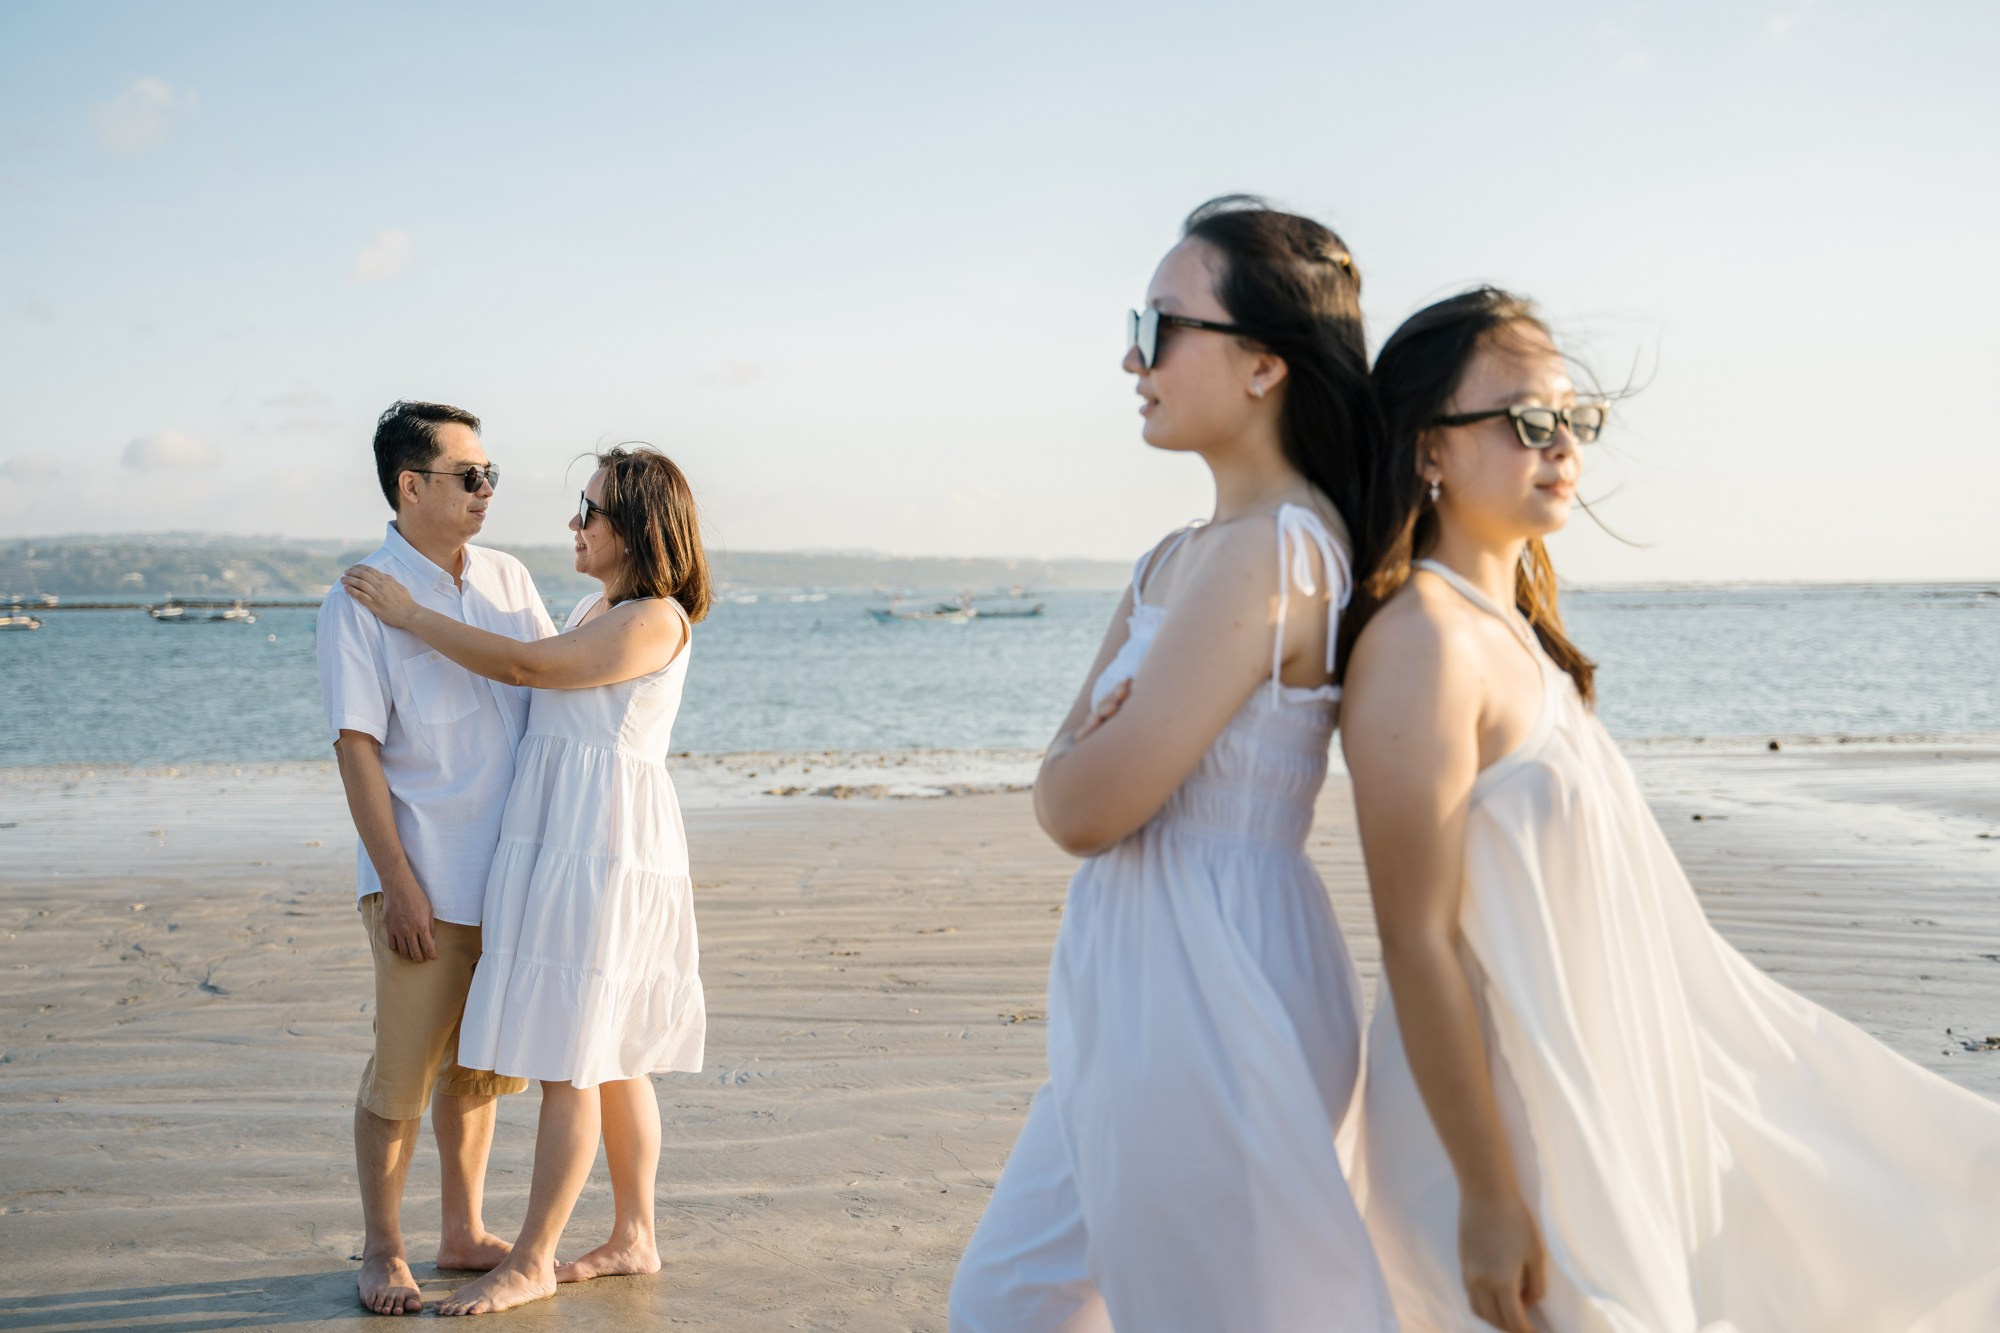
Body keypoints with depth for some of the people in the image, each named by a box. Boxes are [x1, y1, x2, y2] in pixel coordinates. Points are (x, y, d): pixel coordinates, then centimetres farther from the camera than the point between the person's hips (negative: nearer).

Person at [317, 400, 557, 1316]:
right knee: (403, 1073, 0)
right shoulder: (361, 598, -8)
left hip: (508, 871, 6)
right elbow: (356, 748, -11)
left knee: (479, 1066, 14)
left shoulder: (509, 580, 8)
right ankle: (382, 1251, 16)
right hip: (423, 879, -5)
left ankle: (464, 1233, 27)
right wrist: (399, 883, -15)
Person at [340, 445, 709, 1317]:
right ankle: (634, 1237, 22)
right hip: (562, 844, 10)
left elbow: (526, 666, -17)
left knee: (566, 1057, -4)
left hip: (603, 847, -10)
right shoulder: (598, 607, 17)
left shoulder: (654, 619, -14)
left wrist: (407, 613, -11)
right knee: (610, 1056, 13)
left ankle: (531, 1262, 4)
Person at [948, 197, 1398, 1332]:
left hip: (1208, 997, -10)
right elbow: (1060, 787, 10)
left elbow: (1084, 805, -19)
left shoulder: (1274, 548, -19)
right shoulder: (1181, 557, 12)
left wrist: (1086, 764, 2)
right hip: (1141, 996, 10)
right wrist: (1096, 755, -11)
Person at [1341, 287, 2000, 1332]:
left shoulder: (1511, 628, 7)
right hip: (1506, 1118, -9)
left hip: (1596, 1080, 9)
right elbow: (1418, 944, -23)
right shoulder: (1423, 643, -22)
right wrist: (1489, 1196, -21)